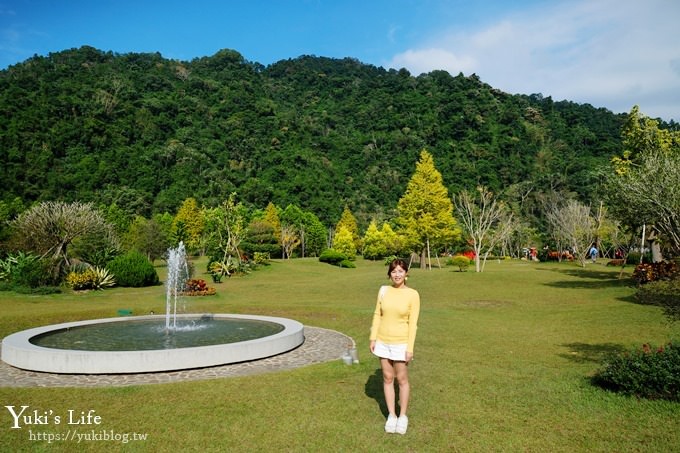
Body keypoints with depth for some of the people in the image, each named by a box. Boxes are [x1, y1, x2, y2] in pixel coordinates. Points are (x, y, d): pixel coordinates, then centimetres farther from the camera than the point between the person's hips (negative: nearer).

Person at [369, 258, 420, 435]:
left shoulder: (413, 295, -11)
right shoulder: (384, 290, -2)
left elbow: (412, 323, -11)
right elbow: (377, 315, 3)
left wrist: (410, 348, -12)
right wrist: (373, 338, 0)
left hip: (401, 343, -3)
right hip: (383, 341, 3)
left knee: (402, 379, 7)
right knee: (387, 378, 11)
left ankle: (403, 416, 24)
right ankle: (391, 416, 24)